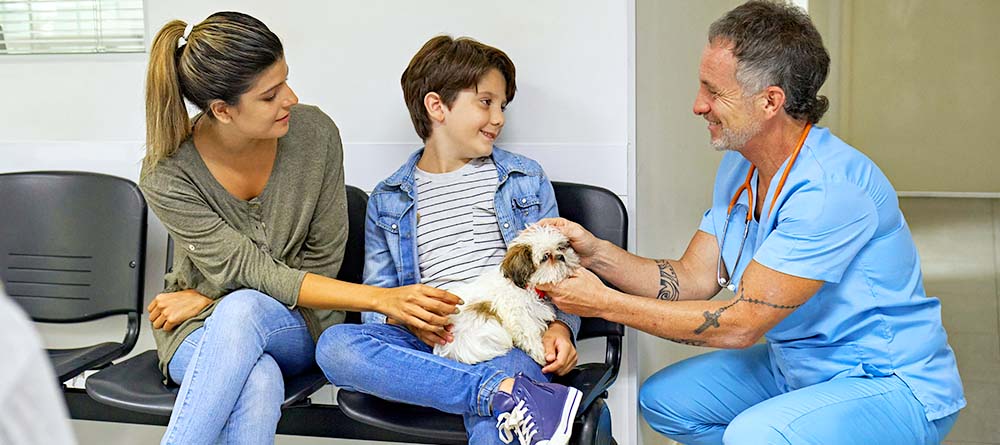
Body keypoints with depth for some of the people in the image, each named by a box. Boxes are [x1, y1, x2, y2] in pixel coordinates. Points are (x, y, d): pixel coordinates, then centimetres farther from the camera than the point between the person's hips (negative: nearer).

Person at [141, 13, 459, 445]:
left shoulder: (315, 133, -14)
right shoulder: (165, 179, -19)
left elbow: (322, 259, -5)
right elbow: (256, 274, -21)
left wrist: (213, 300, -12)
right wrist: (382, 299, -30)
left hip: (296, 326, 1)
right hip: (201, 331, -1)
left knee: (241, 310, -36)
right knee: (258, 383, -38)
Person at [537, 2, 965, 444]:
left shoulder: (830, 189, -29)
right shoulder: (738, 168, 2)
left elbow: (740, 325, -27)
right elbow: (694, 278, 1)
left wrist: (604, 303, -22)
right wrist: (597, 253, -13)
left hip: (893, 384, -8)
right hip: (796, 366, 9)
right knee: (662, 399, 4)